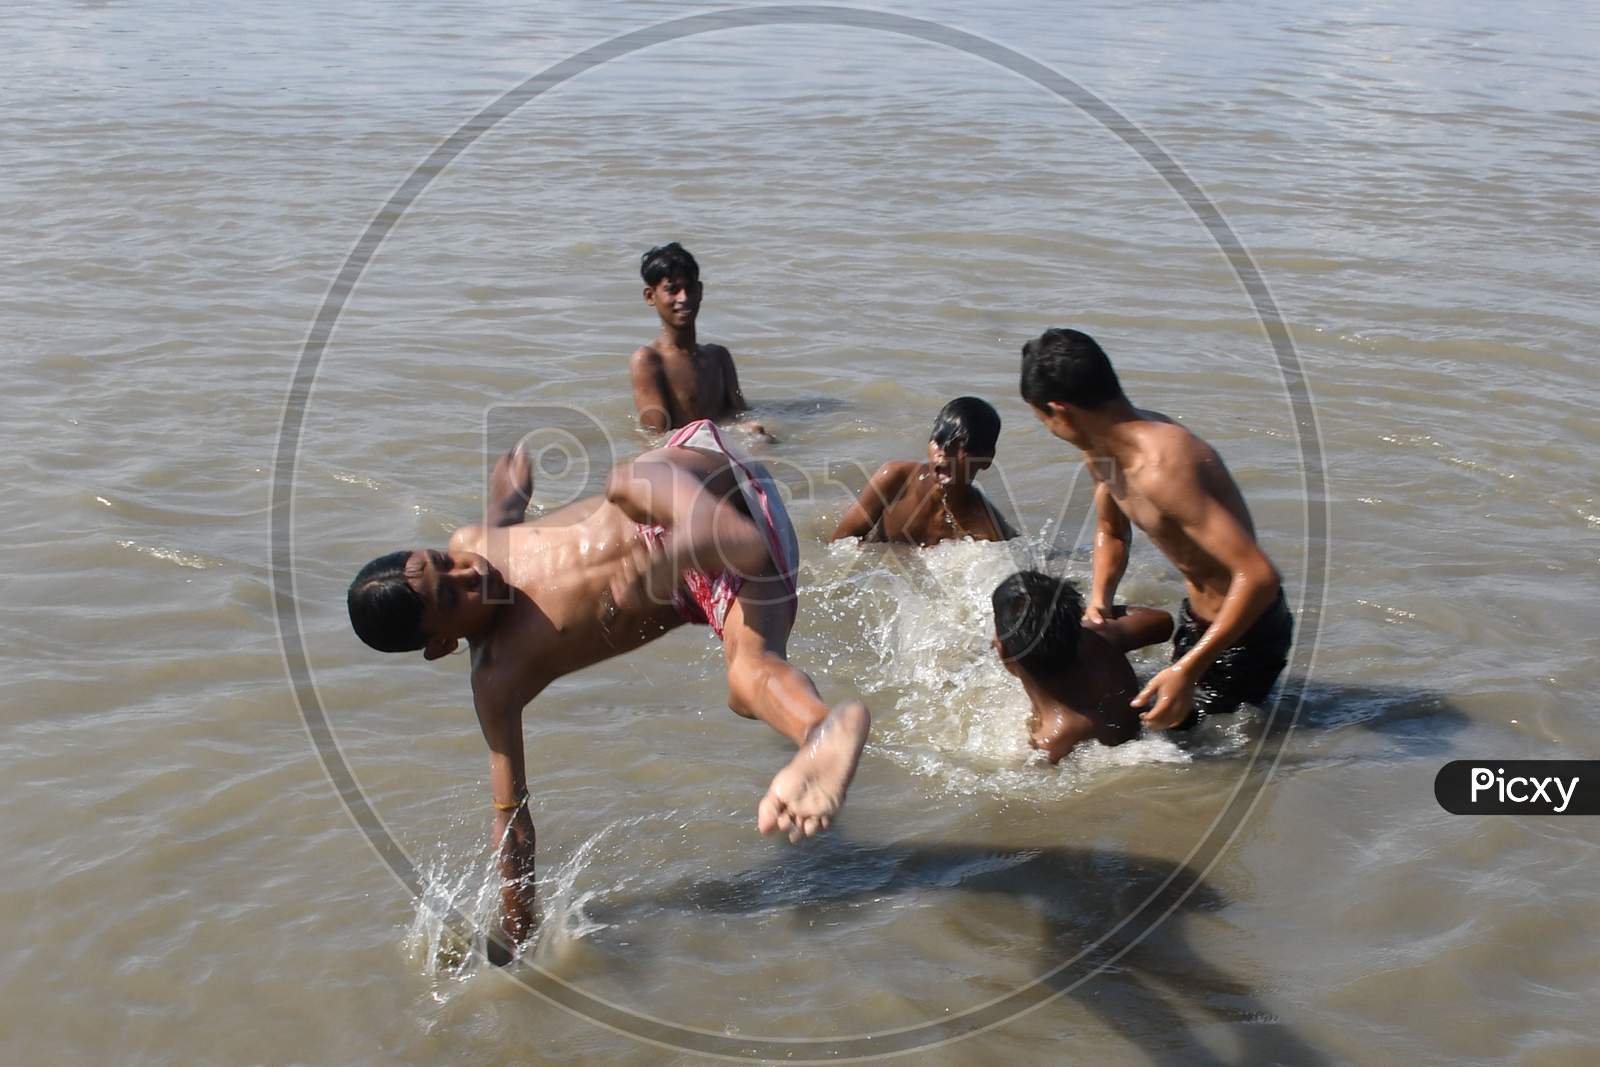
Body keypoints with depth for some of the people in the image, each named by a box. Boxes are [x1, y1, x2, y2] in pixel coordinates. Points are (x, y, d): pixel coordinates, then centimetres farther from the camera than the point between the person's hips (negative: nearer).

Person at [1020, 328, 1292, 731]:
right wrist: (1098, 603, -1)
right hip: (1197, 618, 10)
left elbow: (1259, 576, -38)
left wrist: (1187, 670, -39)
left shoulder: (1160, 468, -34)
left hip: (1245, 629, -10)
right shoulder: (1102, 451, -3)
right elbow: (1111, 532, 18)